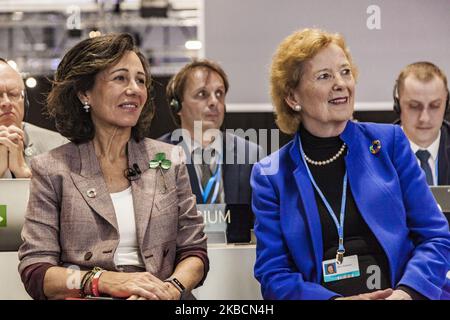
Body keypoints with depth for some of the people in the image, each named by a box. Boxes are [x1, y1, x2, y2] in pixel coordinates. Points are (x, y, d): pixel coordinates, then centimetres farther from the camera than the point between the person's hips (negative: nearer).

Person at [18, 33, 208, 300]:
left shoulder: (170, 160, 14)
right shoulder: (51, 169, 6)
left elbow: (194, 252, 12)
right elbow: (35, 271, 0)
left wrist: (172, 288, -11)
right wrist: (107, 281, -17)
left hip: (160, 298, 2)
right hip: (85, 298, -2)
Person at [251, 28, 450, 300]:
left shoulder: (390, 142, 9)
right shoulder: (270, 177, 7)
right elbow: (272, 274, 3)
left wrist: (406, 292, -12)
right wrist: (331, 299, -15)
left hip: (397, 291, 0)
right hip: (320, 294, 0)